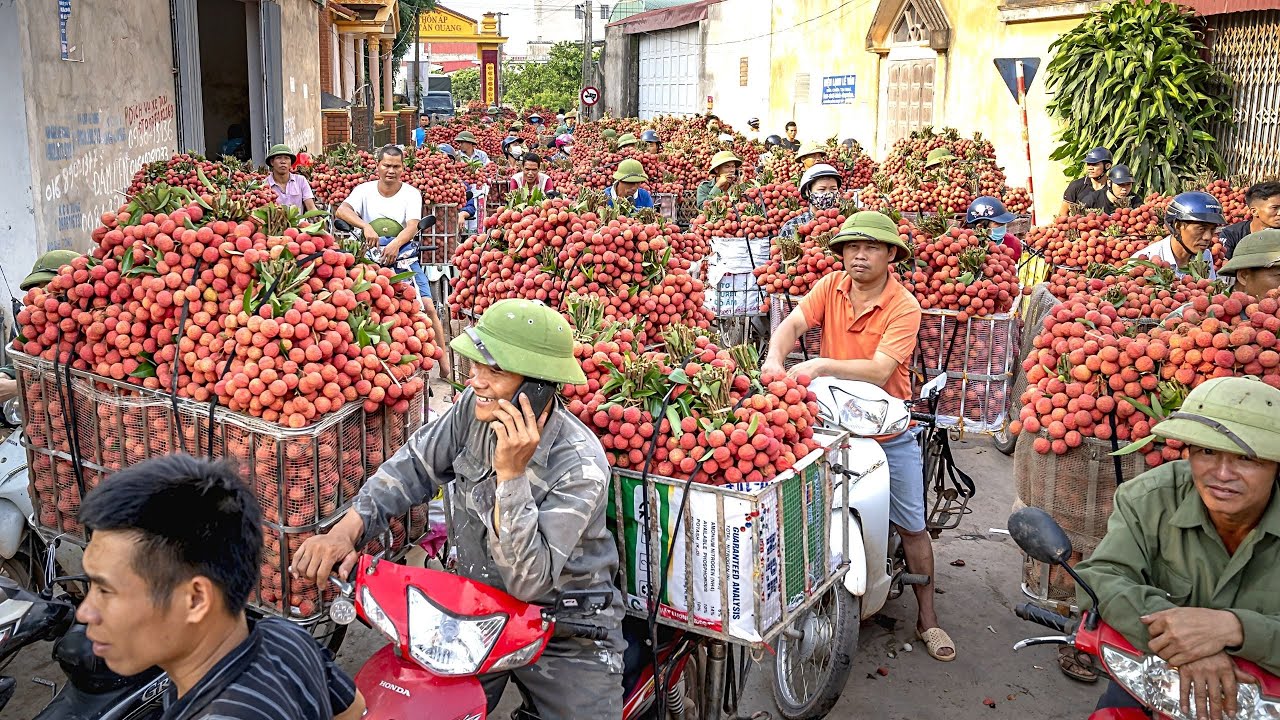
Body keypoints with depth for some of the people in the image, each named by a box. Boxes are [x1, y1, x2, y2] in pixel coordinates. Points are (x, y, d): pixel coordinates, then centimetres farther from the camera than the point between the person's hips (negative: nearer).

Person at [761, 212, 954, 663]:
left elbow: (878, 371, -24)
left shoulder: (904, 307, -14)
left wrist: (822, 365, -34)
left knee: (912, 526, 7)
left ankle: (927, 619, 22)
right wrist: (774, 359, -34)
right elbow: (793, 324, -14)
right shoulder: (830, 287, -2)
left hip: (889, 432, -2)